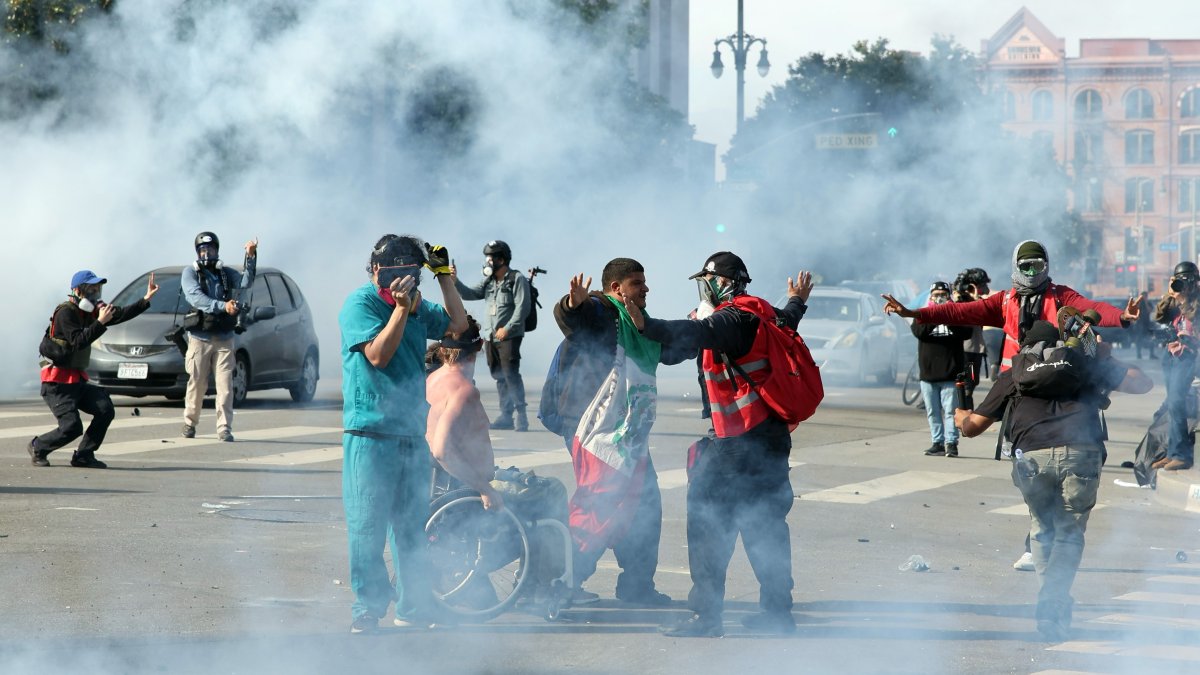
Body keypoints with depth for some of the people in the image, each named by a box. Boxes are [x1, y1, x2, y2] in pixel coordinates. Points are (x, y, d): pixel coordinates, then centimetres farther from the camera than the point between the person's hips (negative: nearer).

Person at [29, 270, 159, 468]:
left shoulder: (90, 312, 12)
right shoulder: (65, 312, -14)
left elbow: (121, 315, 8)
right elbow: (78, 342, -26)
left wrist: (146, 300, 0)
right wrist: (100, 322, -29)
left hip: (78, 380, 8)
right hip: (58, 383, -8)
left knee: (105, 410, -11)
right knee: (71, 427, -16)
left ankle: (83, 456, 1)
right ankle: (37, 447, 11)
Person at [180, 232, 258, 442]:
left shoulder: (226, 273, 13)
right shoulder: (190, 273, 2)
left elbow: (245, 282, -6)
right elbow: (196, 298, -15)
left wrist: (251, 257, -19)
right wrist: (223, 306, -29)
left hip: (224, 339, 2)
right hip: (200, 337, -2)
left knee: (225, 385, -5)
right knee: (197, 384, 3)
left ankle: (224, 429, -5)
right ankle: (189, 423, 21)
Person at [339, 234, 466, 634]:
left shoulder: (416, 307, 14)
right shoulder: (360, 304, -8)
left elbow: (457, 324, 21)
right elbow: (378, 354, -17)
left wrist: (444, 277, 12)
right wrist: (401, 308, -23)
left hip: (412, 432, 7)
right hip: (371, 433, -7)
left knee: (412, 527, 12)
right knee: (367, 527, -7)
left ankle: (414, 608, 18)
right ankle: (367, 609, -3)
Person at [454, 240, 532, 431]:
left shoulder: (517, 279, -5)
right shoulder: (489, 281, 16)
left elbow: (523, 307, -12)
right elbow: (470, 294, 11)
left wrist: (507, 328, -18)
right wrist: (455, 282, -5)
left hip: (510, 336, -7)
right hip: (490, 336, 7)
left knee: (511, 375, -13)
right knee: (499, 377, 9)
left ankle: (521, 416, -11)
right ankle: (506, 416, 14)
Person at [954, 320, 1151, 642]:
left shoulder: (1012, 376, 24)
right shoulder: (1086, 364, 24)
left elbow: (972, 428, 26)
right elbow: (1143, 383, 27)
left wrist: (962, 416, 50)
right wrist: (1108, 360, 42)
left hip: (1032, 457, 0)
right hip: (1081, 454, 0)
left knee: (1043, 532, 21)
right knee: (1069, 534, 9)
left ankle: (1050, 603, 12)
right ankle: (1052, 604, -10)